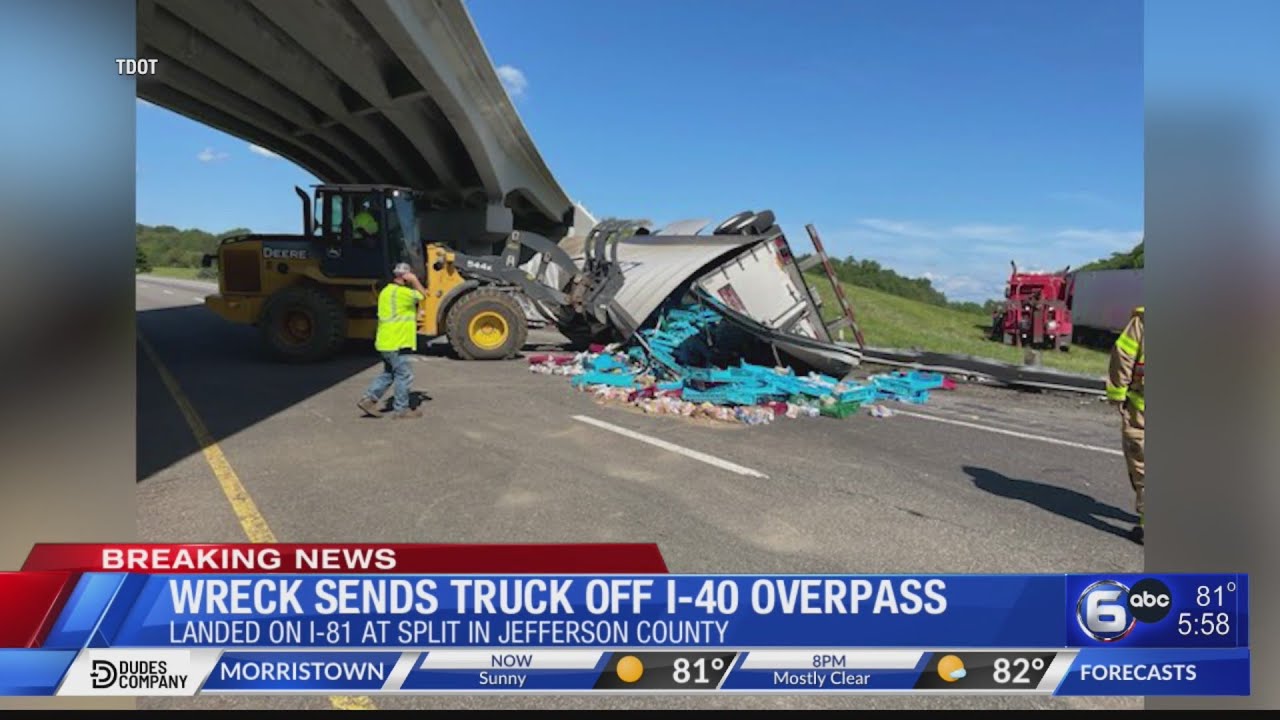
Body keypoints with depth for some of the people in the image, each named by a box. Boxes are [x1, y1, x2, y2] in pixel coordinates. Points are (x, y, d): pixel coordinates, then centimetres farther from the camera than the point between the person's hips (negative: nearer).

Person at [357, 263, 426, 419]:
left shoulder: (386, 291, 16)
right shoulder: (401, 292, -16)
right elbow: (423, 295, -6)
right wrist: (415, 281, 2)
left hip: (386, 341, 10)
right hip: (396, 343, -10)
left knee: (388, 374, 20)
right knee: (404, 375, 0)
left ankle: (369, 399, 17)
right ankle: (401, 409, 7)